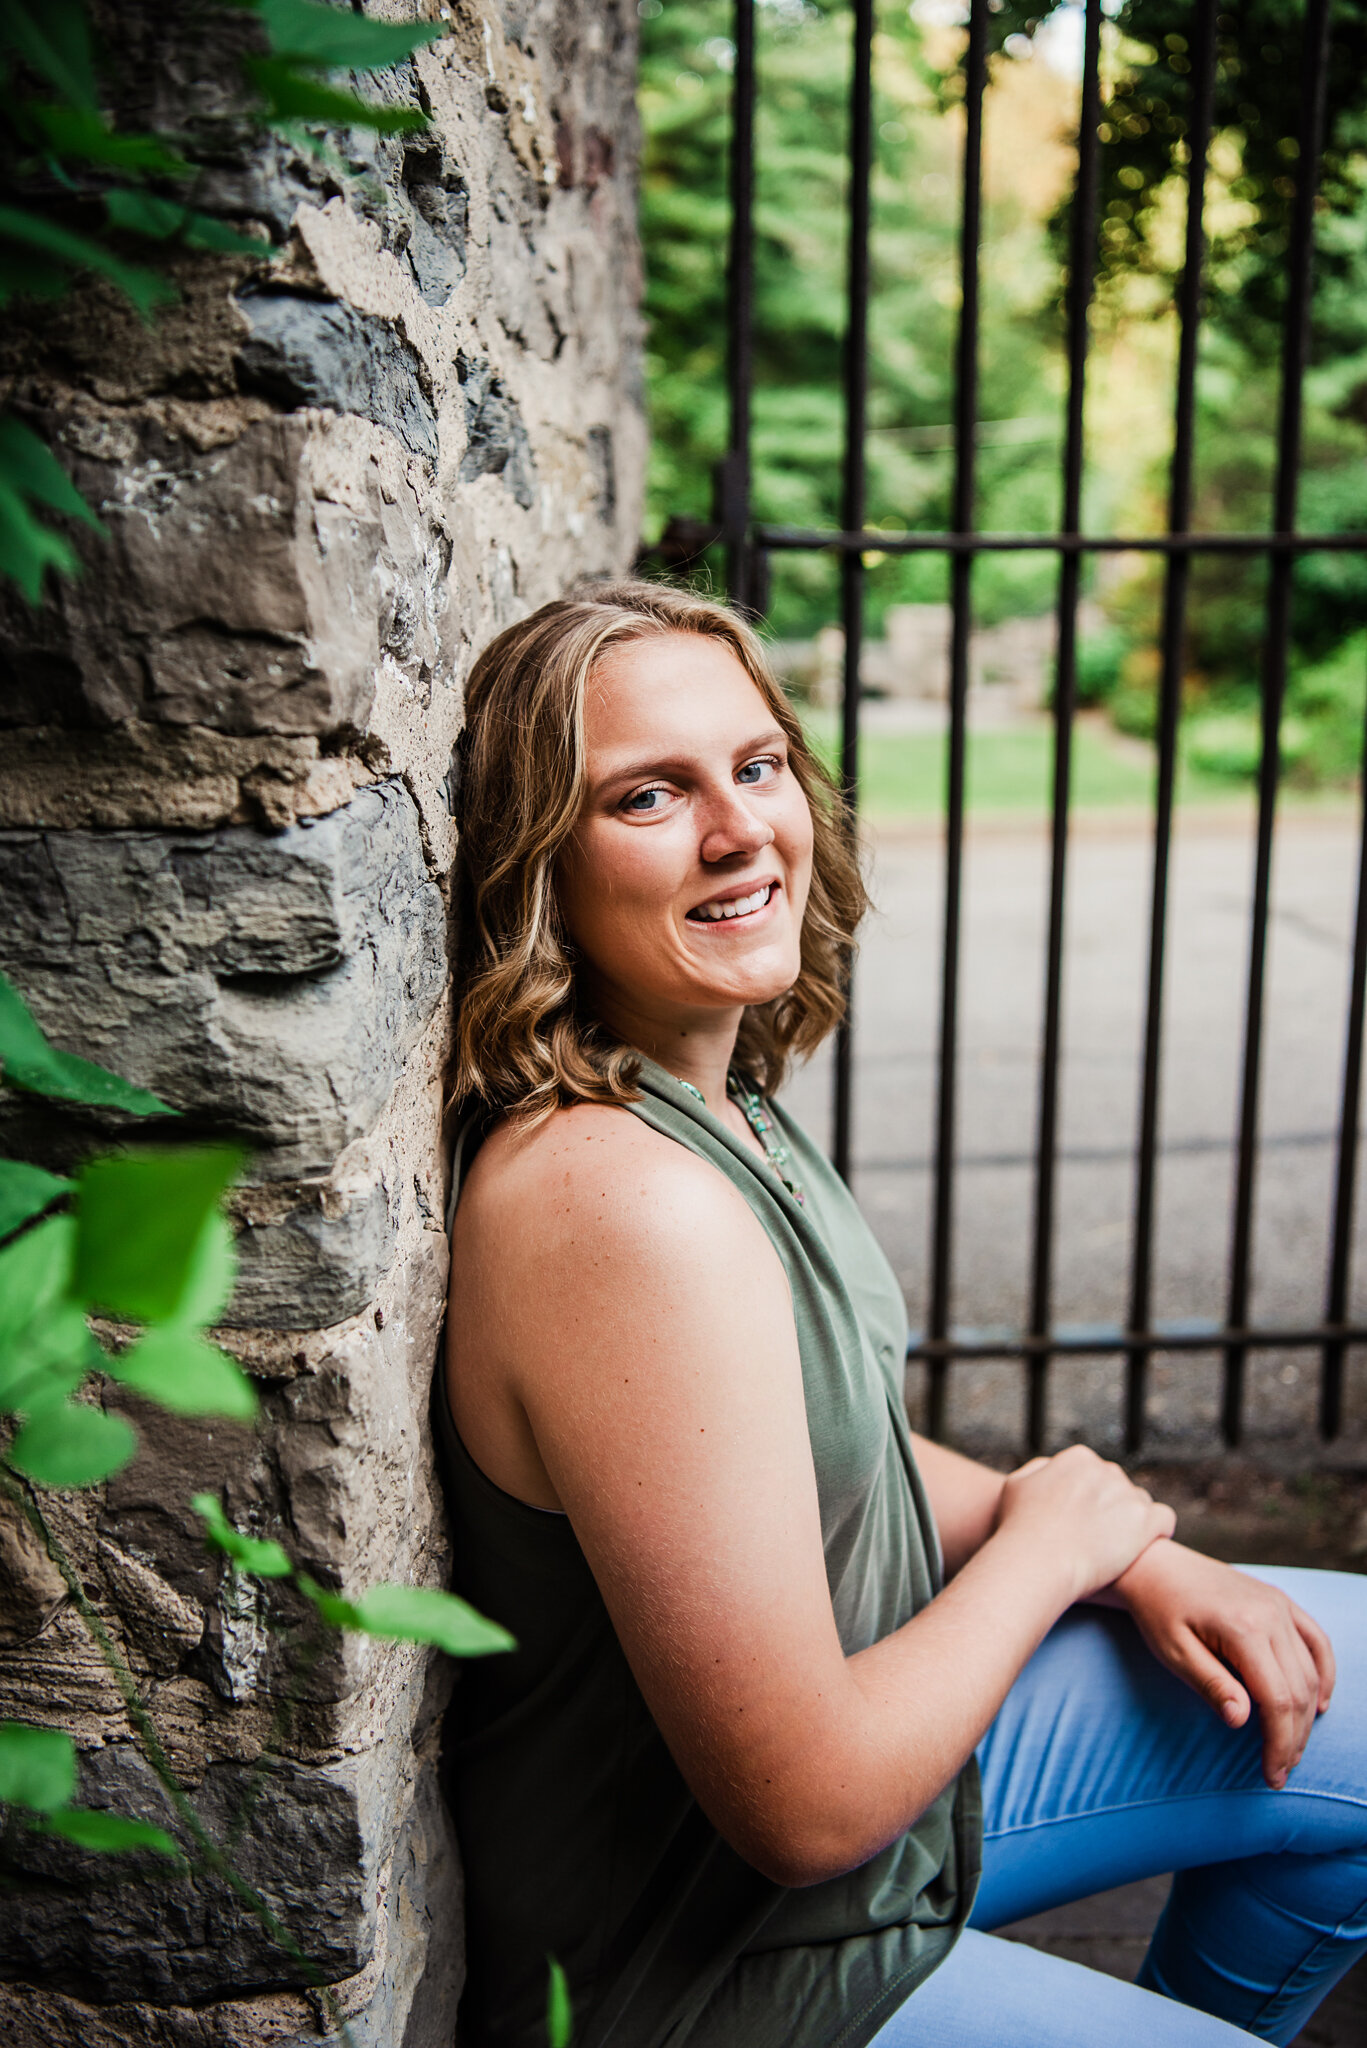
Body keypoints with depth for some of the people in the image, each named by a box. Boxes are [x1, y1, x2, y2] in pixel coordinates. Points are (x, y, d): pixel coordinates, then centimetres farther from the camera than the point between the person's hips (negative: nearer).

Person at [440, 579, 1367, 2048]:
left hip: (861, 1733, 8)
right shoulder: (623, 1204, -32)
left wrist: (1136, 1561, -2)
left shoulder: (717, 1094, -2)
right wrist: (1047, 1543, -13)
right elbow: (806, 1804, -28)